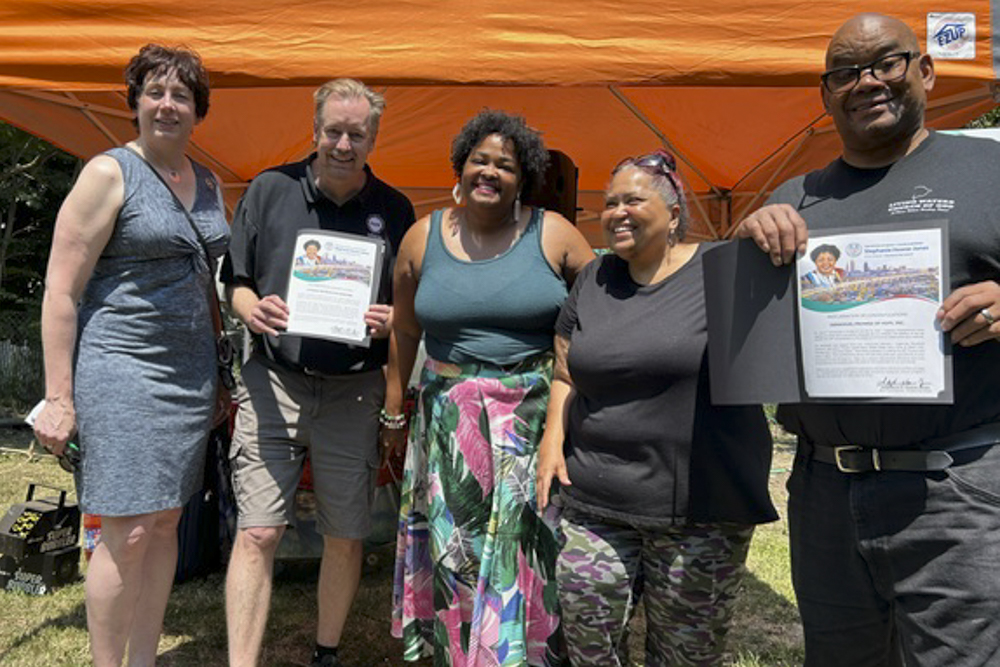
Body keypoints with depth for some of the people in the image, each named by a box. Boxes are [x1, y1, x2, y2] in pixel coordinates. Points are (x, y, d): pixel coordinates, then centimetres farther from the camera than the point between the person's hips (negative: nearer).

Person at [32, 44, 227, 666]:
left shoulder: (209, 182, 13)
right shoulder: (109, 174, -6)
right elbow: (62, 290, -9)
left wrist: (221, 371, 16)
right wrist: (59, 398, -13)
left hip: (190, 371, 6)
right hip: (121, 370, -6)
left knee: (166, 524, 11)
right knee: (128, 534, -4)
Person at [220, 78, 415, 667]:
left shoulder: (394, 209, 5)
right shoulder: (271, 189, 4)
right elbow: (235, 280, 8)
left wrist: (392, 319, -13)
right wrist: (252, 310, -14)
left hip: (354, 391, 1)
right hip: (274, 382, -1)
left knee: (346, 538, 10)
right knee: (257, 533, -5)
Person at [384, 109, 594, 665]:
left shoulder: (553, 234, -1)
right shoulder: (423, 238, 5)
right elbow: (404, 331, 12)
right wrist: (394, 410, 14)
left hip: (537, 418, -1)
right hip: (450, 421, 2)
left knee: (528, 549, 4)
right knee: (456, 547, 8)